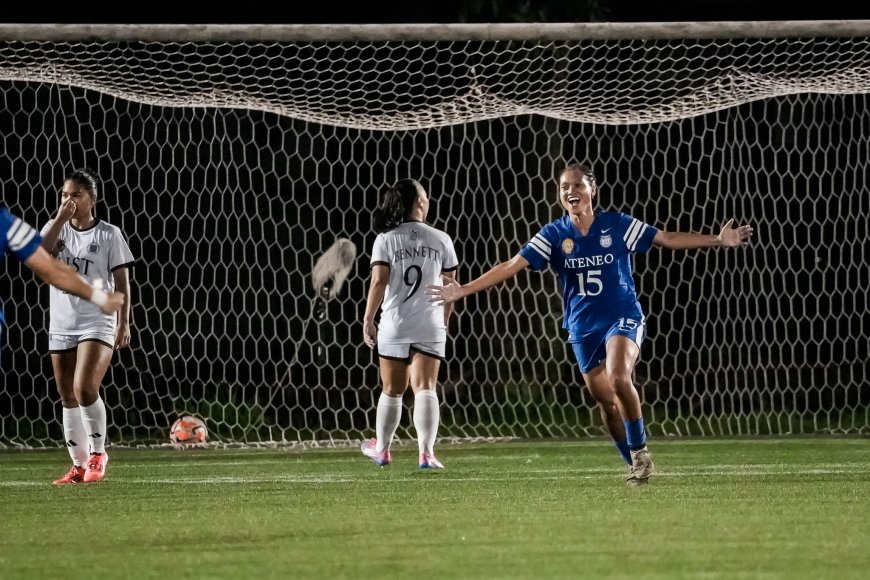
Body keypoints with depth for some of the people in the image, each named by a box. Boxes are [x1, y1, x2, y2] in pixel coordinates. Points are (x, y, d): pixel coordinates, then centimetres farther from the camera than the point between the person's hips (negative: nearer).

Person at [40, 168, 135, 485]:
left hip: (97, 324, -5)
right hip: (61, 325, 5)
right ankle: (79, 464, 17)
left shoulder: (109, 234, -2)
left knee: (85, 389, -21)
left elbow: (122, 283, -2)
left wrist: (124, 322, -10)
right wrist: (61, 218, -15)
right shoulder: (55, 228, 7)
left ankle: (97, 452, -3)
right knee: (68, 399, 8)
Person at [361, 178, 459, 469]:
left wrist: (368, 319, -4)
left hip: (394, 325, 0)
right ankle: (426, 452, -18)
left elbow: (379, 281, -10)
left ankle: (381, 449, 27)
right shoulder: (441, 239, 4)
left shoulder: (386, 240, -1)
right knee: (425, 388, -5)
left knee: (392, 391, 13)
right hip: (430, 326, 0)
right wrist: (445, 319, 23)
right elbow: (450, 286, 9)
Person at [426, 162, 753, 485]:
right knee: (604, 400, 5)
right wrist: (463, 290, -14)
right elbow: (511, 266, -7)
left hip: (622, 318, -3)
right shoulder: (554, 235, -3)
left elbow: (668, 239, -2)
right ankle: (636, 464, 21)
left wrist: (718, 240, -9)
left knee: (618, 379, -28)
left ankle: (640, 450, -11)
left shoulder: (617, 225, -6)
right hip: (582, 327, 3)